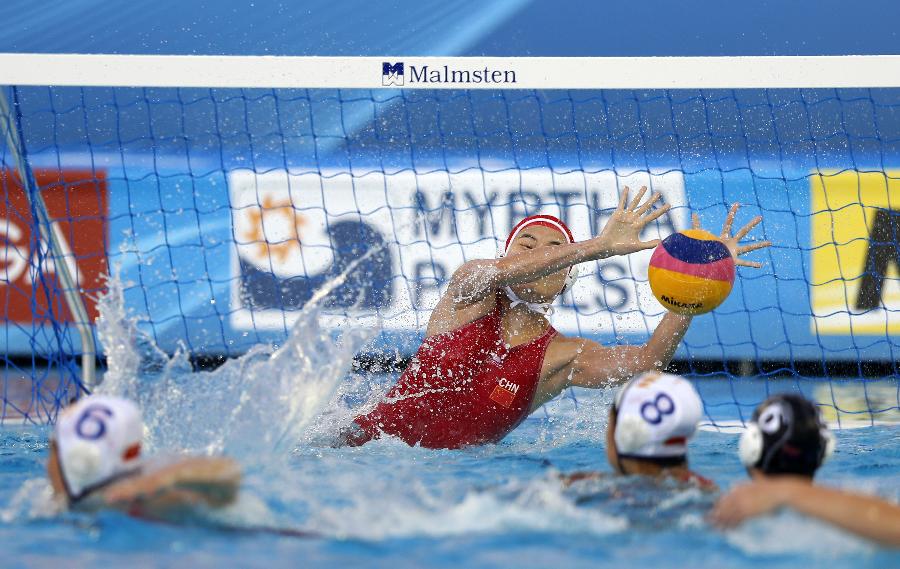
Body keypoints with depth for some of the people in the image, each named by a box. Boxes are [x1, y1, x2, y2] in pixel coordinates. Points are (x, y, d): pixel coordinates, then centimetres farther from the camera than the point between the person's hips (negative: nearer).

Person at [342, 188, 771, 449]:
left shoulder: (562, 358, 1)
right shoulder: (470, 293, 0)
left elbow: (645, 361, -15)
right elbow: (499, 273, -25)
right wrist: (601, 247, -34)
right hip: (375, 438, -3)